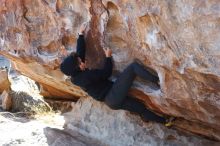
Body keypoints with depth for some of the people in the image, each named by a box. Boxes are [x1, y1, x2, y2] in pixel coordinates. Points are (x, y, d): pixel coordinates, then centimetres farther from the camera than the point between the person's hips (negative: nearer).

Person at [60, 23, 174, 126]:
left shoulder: (76, 77, 4)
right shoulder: (86, 76, -22)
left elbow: (80, 52, 10)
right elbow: (106, 73, -11)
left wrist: (81, 34, 14)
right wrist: (108, 57, 3)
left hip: (111, 101, 10)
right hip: (114, 97, -10)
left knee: (139, 107, 22)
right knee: (134, 67, -12)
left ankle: (164, 121, 35)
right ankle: (158, 81, -10)